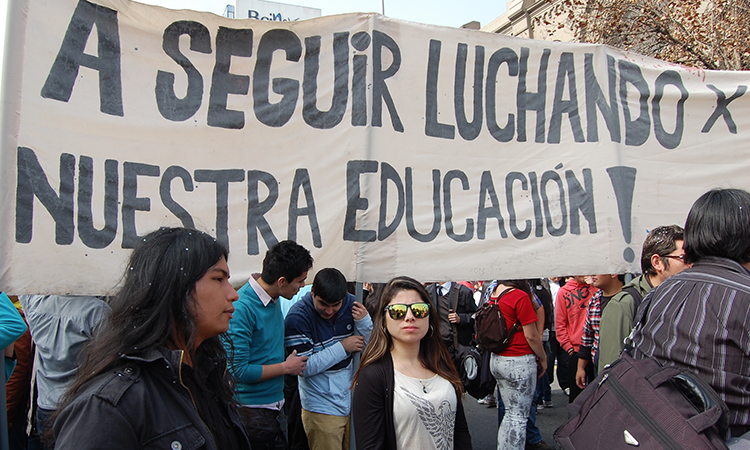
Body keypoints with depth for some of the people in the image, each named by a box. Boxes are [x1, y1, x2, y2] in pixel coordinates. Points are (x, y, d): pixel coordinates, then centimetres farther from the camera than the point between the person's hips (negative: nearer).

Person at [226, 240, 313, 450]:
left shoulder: (274, 298, 3)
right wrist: (286, 367, -14)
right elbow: (238, 371, -23)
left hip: (276, 406, 8)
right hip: (253, 414, -8)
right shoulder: (242, 308, -24)